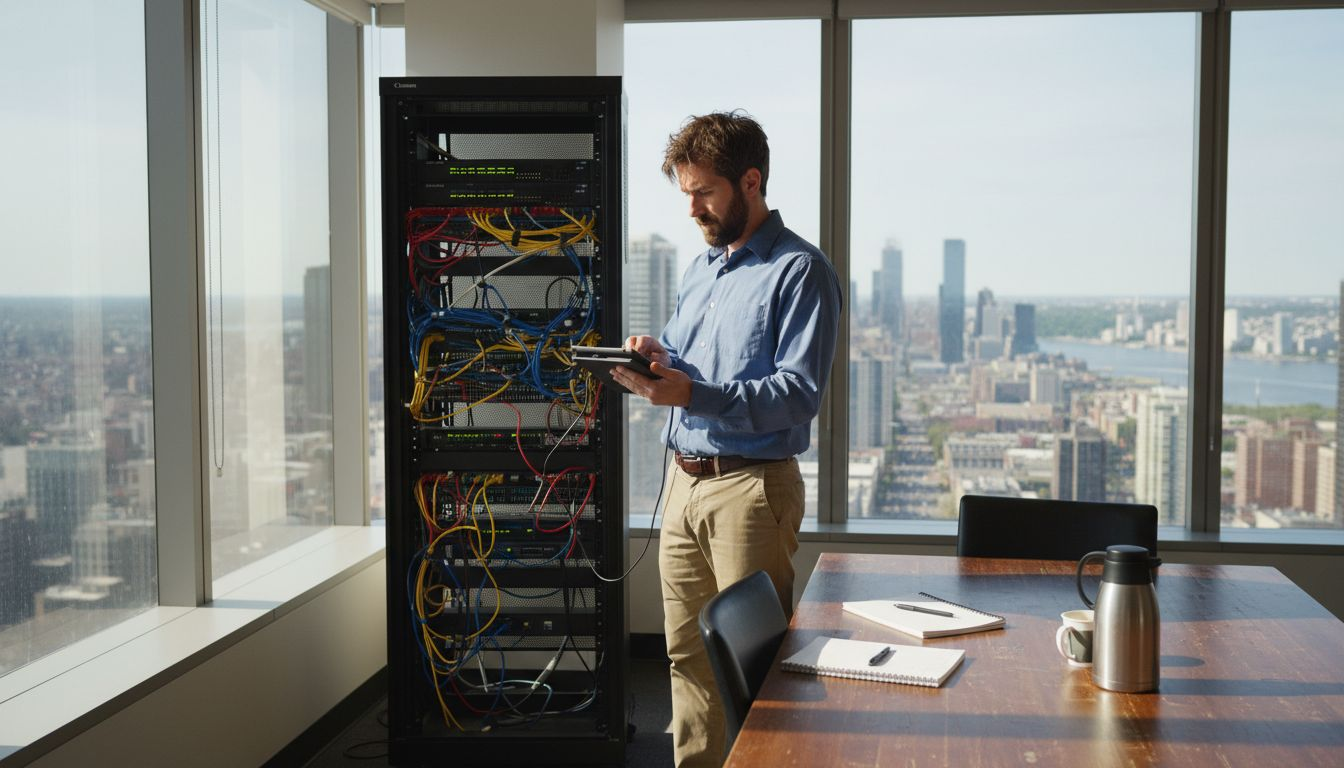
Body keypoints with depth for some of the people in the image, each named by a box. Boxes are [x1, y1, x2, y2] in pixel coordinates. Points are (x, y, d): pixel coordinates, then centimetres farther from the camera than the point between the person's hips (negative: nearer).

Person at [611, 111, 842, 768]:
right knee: (686, 652, 11)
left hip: (751, 486, -7)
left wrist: (693, 394, -27)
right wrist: (657, 358, 0)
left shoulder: (799, 271, -9)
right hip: (684, 480, 8)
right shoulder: (700, 268, 18)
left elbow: (798, 395, -17)